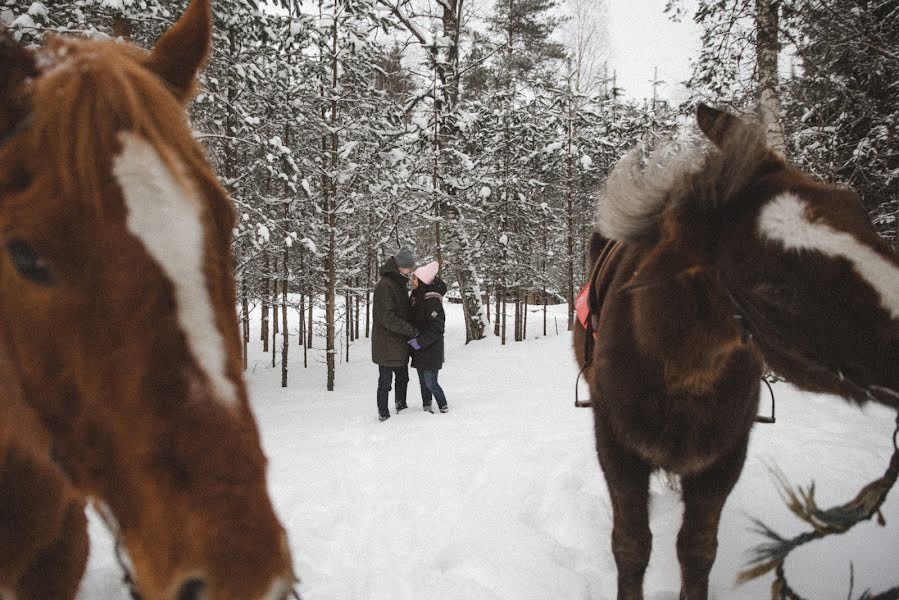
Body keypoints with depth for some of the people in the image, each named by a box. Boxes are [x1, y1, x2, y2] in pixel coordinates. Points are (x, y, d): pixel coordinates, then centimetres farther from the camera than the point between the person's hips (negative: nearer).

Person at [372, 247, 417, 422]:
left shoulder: (399, 285, 14)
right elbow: (388, 318, -23)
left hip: (400, 345, 9)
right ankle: (383, 414, 8)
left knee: (403, 378, 17)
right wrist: (412, 330, -20)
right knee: (385, 381, 0)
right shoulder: (384, 286, -17)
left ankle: (401, 408, 30)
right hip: (387, 346, -9)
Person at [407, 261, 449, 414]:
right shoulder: (416, 297, 6)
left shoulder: (432, 301, -20)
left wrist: (420, 342, -22)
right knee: (423, 382, 13)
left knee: (431, 383, -4)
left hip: (431, 350, -8)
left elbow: (437, 328, -21)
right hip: (419, 349, 8)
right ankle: (426, 407, 24)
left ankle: (444, 408, 13)